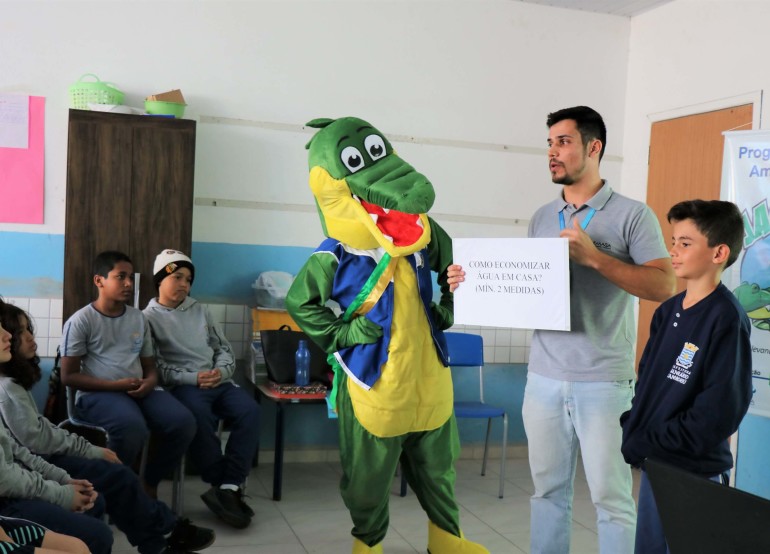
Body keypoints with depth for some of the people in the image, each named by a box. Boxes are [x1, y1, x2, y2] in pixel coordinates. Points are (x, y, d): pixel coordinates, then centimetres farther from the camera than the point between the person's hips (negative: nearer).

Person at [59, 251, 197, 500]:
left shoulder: (139, 318, 14)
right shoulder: (80, 321, -3)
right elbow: (69, 376, -5)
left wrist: (149, 382, -7)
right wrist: (116, 385, -15)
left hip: (139, 390, 5)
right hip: (98, 393, -5)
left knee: (184, 422, -21)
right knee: (132, 426, -37)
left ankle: (149, 483, 2)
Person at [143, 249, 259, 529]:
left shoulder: (200, 310, 23)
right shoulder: (149, 317, 8)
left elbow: (224, 348, 21)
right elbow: (156, 367, -2)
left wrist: (221, 371, -2)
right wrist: (193, 378, -14)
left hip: (218, 382, 5)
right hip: (183, 386, -4)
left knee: (249, 411, -26)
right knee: (199, 417, -37)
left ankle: (227, 488, -26)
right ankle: (227, 486, -24)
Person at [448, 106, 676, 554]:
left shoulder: (632, 214, -3)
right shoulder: (541, 218, 12)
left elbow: (665, 285, -12)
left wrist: (594, 257, -20)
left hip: (603, 381, -4)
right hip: (544, 378, 5)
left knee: (611, 496, 3)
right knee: (548, 490, 12)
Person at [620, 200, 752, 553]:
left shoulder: (727, 319, -16)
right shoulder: (668, 310, 7)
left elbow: (717, 414, -20)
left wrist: (641, 445, -16)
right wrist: (630, 430, -2)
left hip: (694, 475, -7)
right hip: (652, 464, 7)